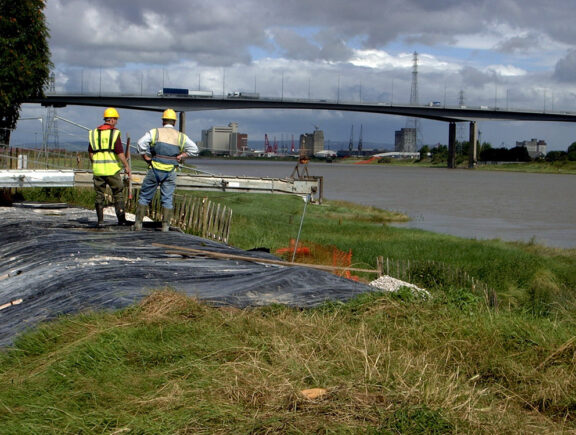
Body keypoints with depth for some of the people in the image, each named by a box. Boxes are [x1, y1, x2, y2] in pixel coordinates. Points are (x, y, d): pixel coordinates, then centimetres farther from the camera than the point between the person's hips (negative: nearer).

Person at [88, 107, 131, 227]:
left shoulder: (94, 133, 8)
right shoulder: (114, 133, -7)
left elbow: (90, 152, 12)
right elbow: (120, 152, -12)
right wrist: (127, 166, -6)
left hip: (98, 169, 4)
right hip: (112, 169, -4)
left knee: (99, 195, 8)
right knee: (118, 193, 8)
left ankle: (100, 220, 5)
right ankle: (121, 218, 0)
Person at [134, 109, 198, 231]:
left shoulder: (154, 132, 2)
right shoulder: (181, 136, 8)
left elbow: (141, 143, -12)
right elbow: (194, 149, 2)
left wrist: (147, 158, -3)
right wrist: (181, 156, 3)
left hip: (155, 169, -1)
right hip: (170, 172, 1)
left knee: (144, 197, 8)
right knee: (167, 199, 6)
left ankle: (138, 223, 7)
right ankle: (165, 226, 0)